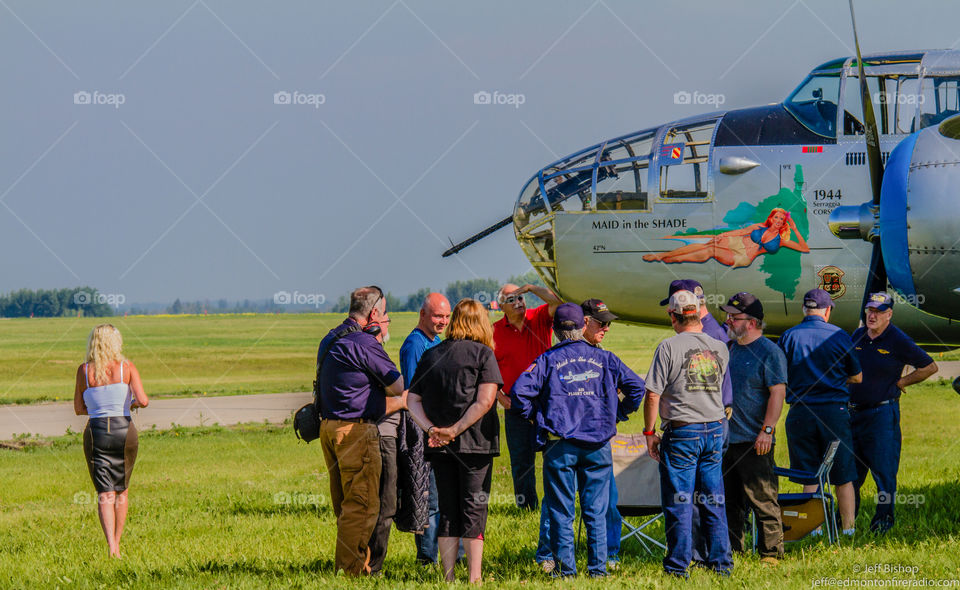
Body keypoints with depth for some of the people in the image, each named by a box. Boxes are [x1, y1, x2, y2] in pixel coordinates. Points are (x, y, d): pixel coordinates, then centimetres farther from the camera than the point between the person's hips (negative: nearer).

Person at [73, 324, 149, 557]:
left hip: (96, 431, 0)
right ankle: (117, 543, 22)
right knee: (121, 490, 18)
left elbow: (79, 409, 7)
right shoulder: (127, 367, -3)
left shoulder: (84, 371, 0)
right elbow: (143, 401, -11)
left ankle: (110, 544, -18)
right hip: (124, 430, 0)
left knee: (105, 494, 0)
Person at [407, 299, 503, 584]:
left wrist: (431, 429, -6)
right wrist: (456, 430, -13)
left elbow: (413, 401, 4)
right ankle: (474, 578, -2)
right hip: (475, 443, -4)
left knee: (447, 511, 8)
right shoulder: (482, 353, -3)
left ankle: (448, 578, 9)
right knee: (474, 509, 1)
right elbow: (485, 401, -13)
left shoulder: (430, 355, 10)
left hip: (440, 446, 4)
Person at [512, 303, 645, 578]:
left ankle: (565, 567, 3)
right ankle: (598, 566, 6)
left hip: (560, 446, -2)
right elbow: (636, 386, 3)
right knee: (596, 511, 7)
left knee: (561, 511, 4)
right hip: (598, 446, 2)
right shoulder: (604, 359, 6)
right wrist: (618, 414, 14)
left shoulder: (547, 360, -1)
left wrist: (535, 417, 4)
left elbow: (519, 393, -11)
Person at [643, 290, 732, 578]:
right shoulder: (719, 348, 6)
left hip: (682, 433, -5)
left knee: (678, 502, 0)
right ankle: (720, 561, 14)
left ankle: (678, 566, 2)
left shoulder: (669, 347, -10)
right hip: (715, 429, 5)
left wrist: (649, 432, -2)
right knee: (714, 500, 11)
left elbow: (653, 394, -11)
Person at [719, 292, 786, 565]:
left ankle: (770, 553, 0)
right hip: (726, 440, 8)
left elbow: (778, 392, -13)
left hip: (754, 443, -8)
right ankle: (731, 551, 20)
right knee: (729, 503, 12)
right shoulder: (730, 348, 15)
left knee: (763, 501, -5)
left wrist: (767, 431, -20)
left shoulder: (769, 352, -8)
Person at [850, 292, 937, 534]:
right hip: (854, 412, 6)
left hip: (882, 412, -6)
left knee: (884, 469, -3)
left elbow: (929, 367, -4)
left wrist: (901, 382, -4)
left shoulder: (898, 340, -7)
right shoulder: (858, 336, 10)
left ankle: (884, 518, 6)